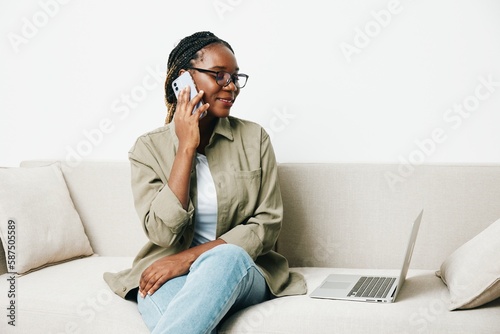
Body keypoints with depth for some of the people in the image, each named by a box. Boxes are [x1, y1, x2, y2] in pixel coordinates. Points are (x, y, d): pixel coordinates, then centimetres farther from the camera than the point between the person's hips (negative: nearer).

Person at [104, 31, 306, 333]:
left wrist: (189, 258, -14)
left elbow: (268, 225, -3)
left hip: (241, 273, 2)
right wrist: (187, 147, -13)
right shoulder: (149, 148, 2)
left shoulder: (254, 138, 3)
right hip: (168, 275, -1)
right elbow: (163, 232, -11)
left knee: (225, 258, -37)